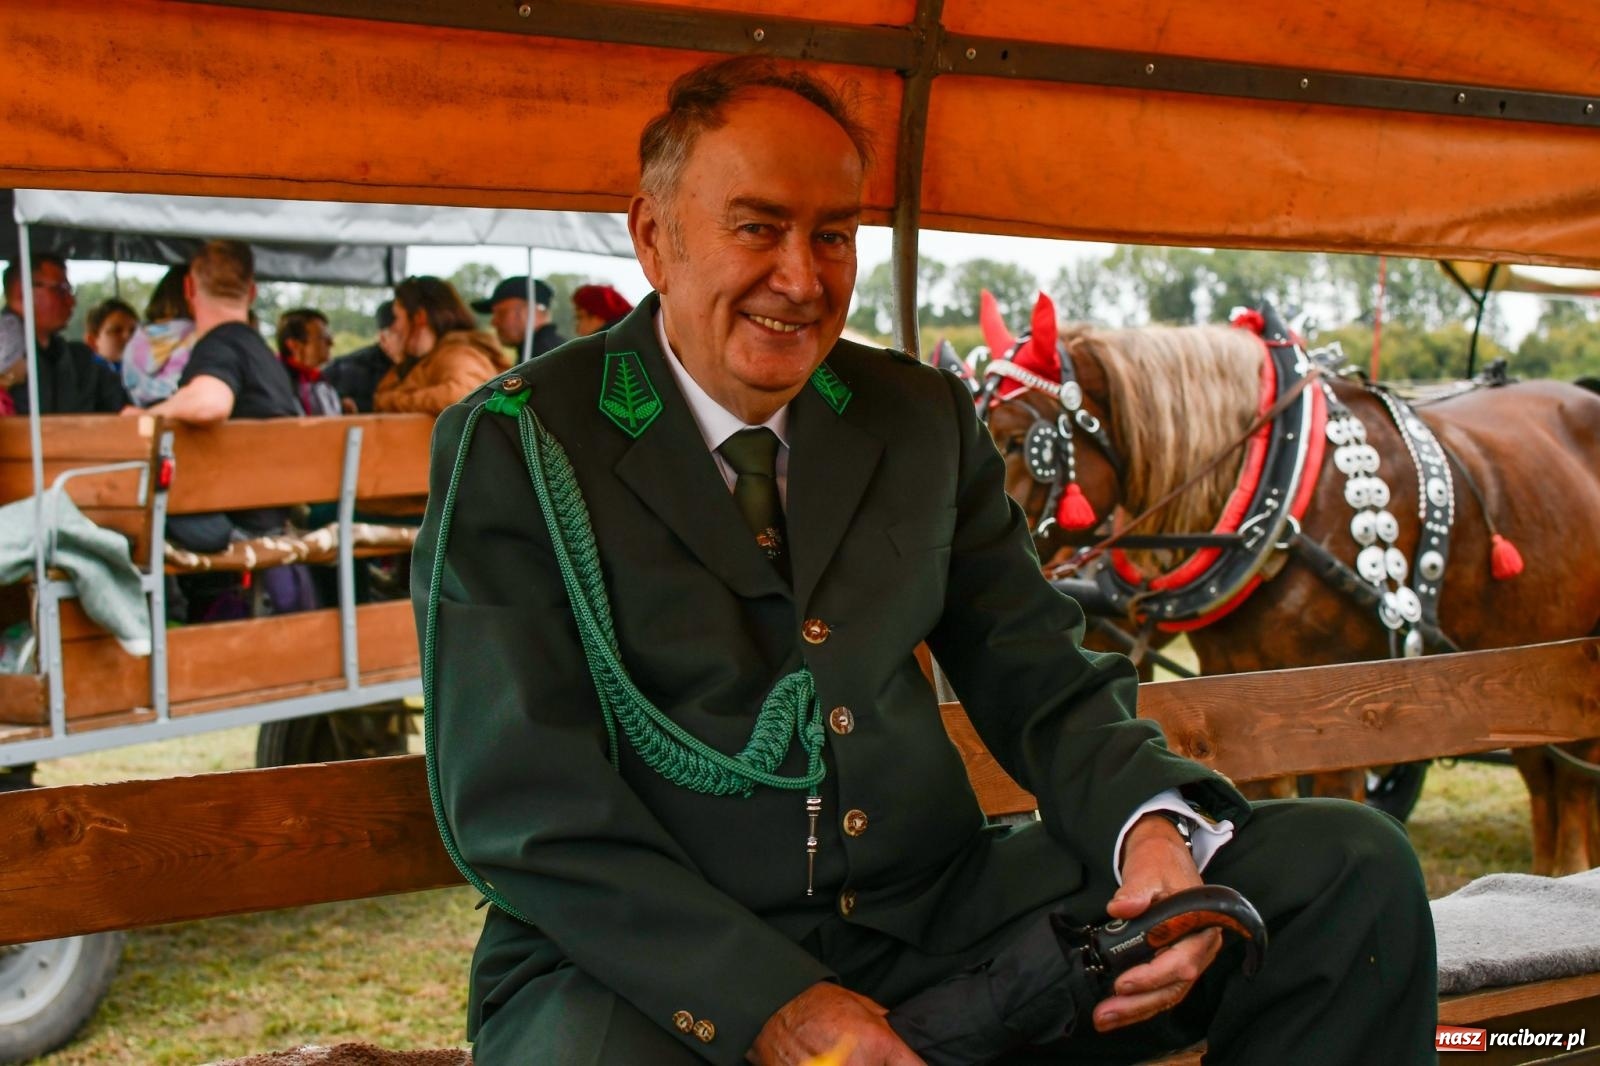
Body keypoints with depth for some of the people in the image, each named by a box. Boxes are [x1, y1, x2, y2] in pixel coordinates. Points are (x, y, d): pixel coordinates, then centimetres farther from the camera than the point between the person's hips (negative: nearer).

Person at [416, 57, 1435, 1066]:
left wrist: (1154, 828, -11)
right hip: (648, 972, -4)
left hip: (940, 928, 5)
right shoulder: (511, 446, -4)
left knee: (1351, 868, -6)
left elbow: (1046, 682, 12)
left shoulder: (926, 419, 11)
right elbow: (521, 803, -11)